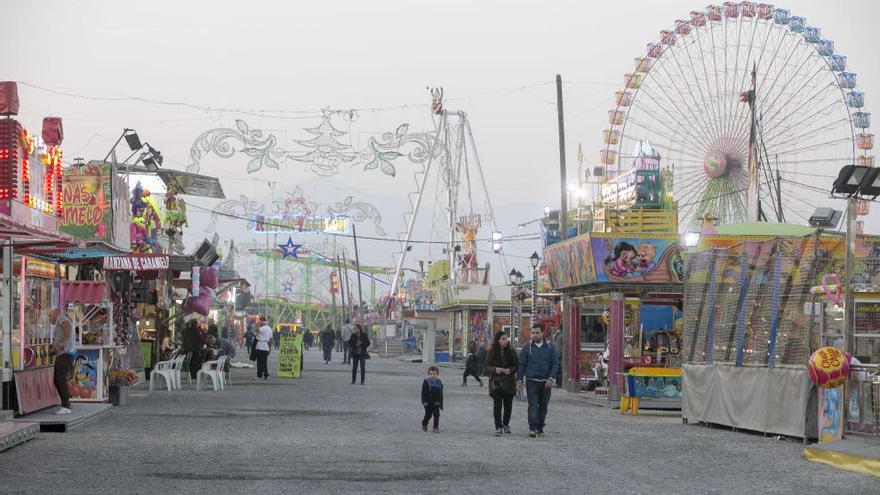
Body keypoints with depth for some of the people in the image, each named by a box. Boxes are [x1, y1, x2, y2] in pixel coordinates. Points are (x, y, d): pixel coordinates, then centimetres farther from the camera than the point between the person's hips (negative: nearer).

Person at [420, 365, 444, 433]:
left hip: (436, 403, 3)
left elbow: (441, 394, 12)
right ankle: (424, 425, 31)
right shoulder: (426, 382, -7)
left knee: (437, 415, -3)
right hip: (428, 403, -3)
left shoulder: (439, 383, 5)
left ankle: (436, 427, 3)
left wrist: (441, 403, 11)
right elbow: (423, 393, -8)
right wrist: (424, 401, -16)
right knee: (428, 415, 6)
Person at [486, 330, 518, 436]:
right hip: (496, 382, -2)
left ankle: (506, 424, 30)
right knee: (497, 405, -10)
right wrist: (495, 369, -18)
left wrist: (510, 370, -15)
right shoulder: (491, 352, 0)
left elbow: (516, 366, 6)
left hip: (508, 382, 2)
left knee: (508, 405, 7)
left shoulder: (511, 352, 4)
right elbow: (487, 367, 2)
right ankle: (498, 427, -7)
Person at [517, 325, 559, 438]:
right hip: (531, 381, -2)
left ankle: (540, 428, 16)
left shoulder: (549, 347, 5)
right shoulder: (527, 348, 4)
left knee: (543, 406, 7)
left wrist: (551, 378, -9)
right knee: (533, 405, -11)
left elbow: (555, 364, 3)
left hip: (546, 382, 2)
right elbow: (521, 364, 6)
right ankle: (532, 428, -16)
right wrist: (519, 380, 0)